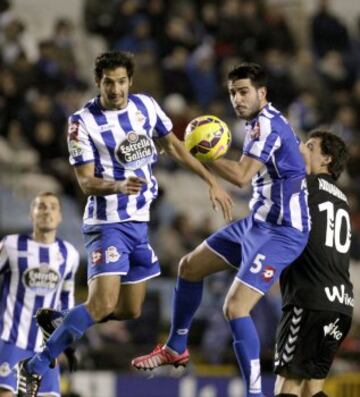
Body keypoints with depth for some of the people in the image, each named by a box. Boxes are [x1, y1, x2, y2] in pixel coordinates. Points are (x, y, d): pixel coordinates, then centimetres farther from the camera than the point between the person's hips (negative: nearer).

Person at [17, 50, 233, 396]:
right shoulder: (83, 121, -14)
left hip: (139, 222, 7)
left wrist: (211, 182, 16)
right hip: (108, 222, -7)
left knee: (130, 310, 9)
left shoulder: (146, 106, 1)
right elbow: (86, 182, -17)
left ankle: (61, 322, 28)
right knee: (103, 304, -23)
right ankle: (35, 367, -16)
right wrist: (119, 186, -36)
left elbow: (173, 146, 16)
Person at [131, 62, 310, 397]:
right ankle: (176, 348, 36)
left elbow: (242, 176, -30)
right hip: (257, 222, 11)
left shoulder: (266, 124, -20)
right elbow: (301, 155, 26)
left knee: (235, 307, -22)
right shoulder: (268, 122, 11)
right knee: (189, 267, 20)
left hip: (280, 233, -11)